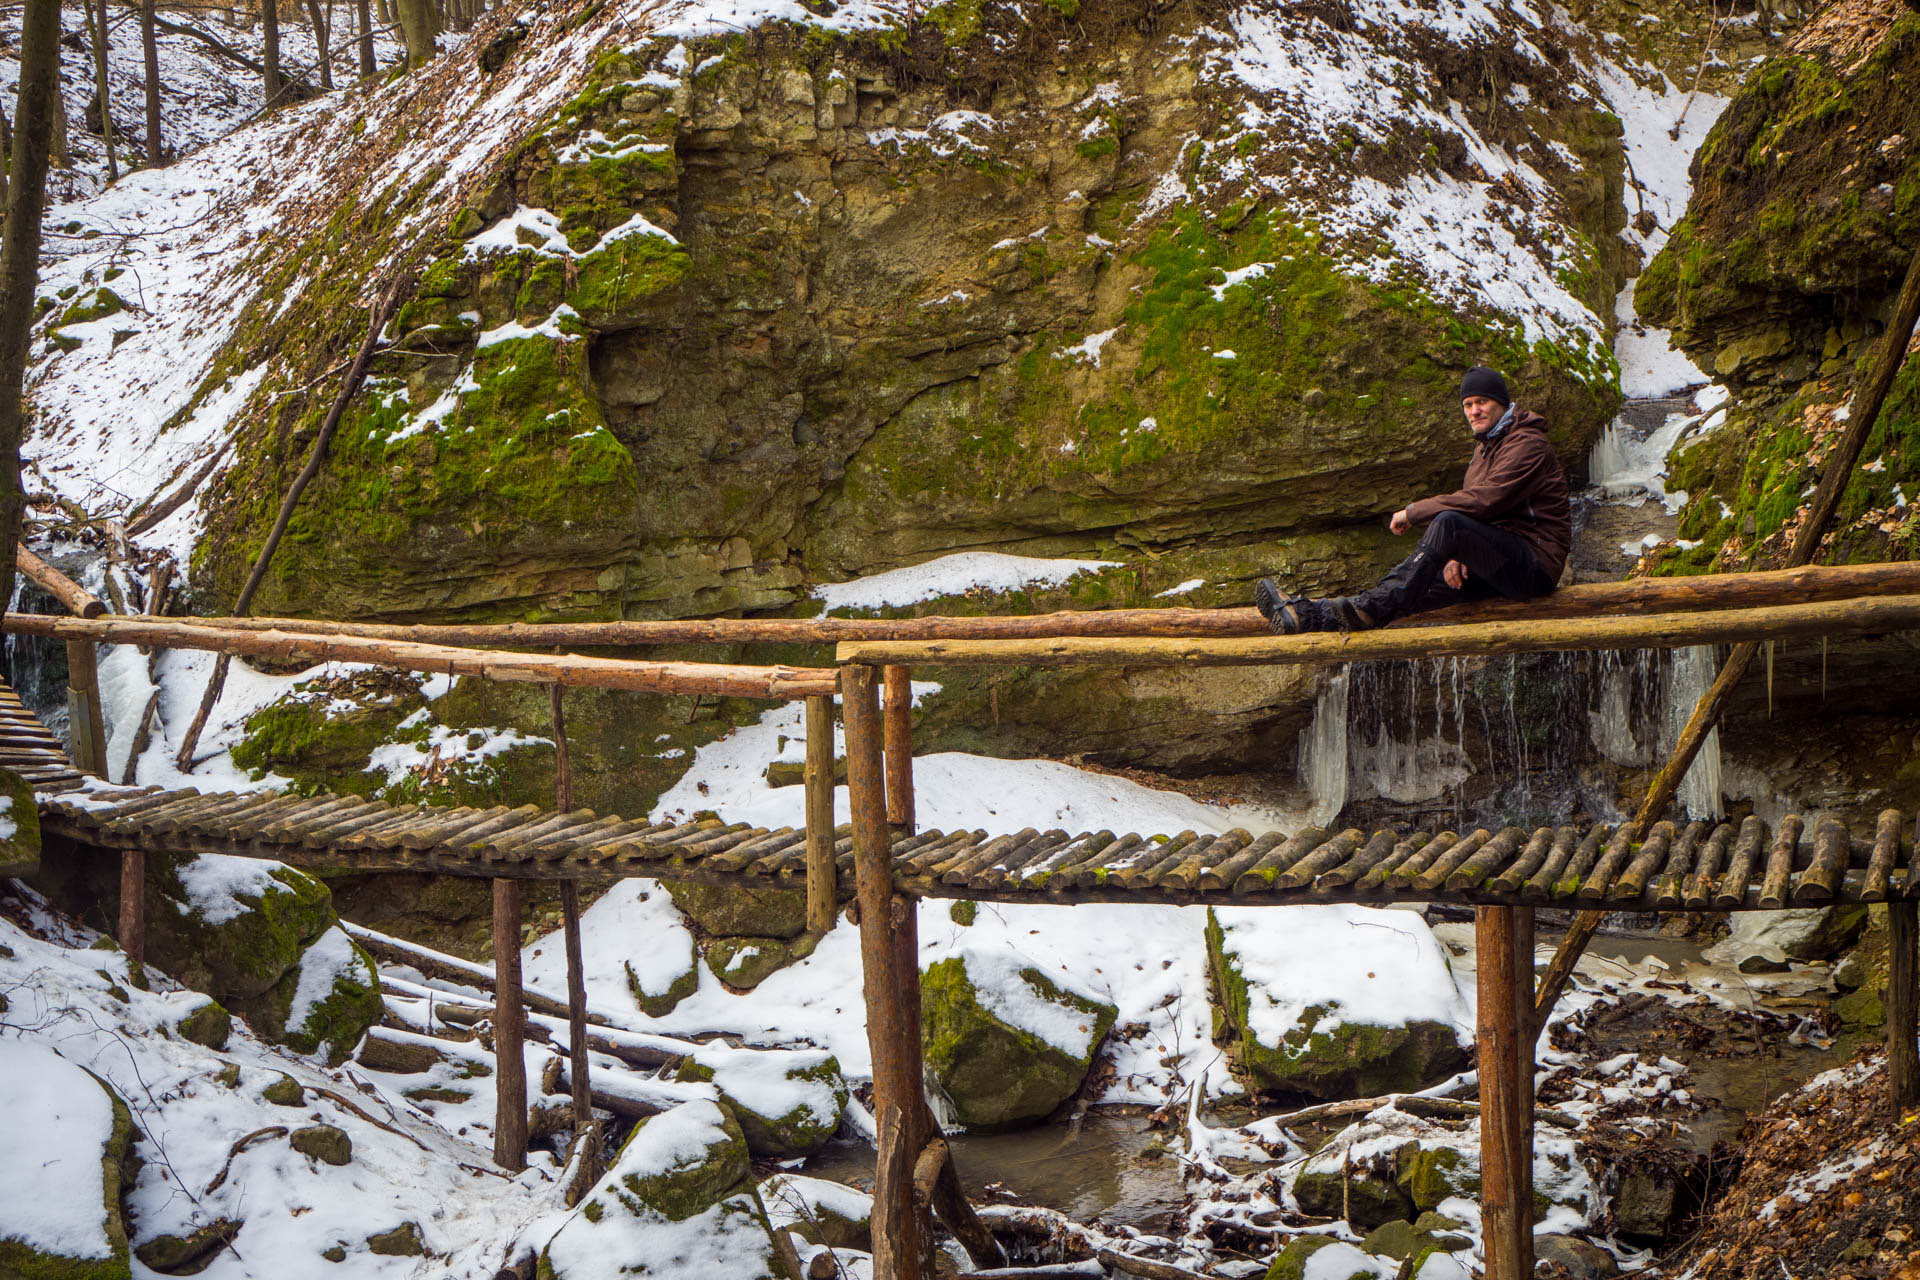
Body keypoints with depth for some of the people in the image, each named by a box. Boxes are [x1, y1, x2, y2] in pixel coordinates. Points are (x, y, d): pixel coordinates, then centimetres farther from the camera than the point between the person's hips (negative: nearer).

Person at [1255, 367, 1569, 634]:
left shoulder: (1528, 444, -9)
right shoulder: (1484, 447, 21)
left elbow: (1484, 500, -21)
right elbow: (1471, 503, 15)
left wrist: (1414, 512, -14)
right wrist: (1454, 557, -7)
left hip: (1536, 565, -8)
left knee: (1450, 523, -31)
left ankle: (1370, 610, -36)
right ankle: (1312, 616, -21)